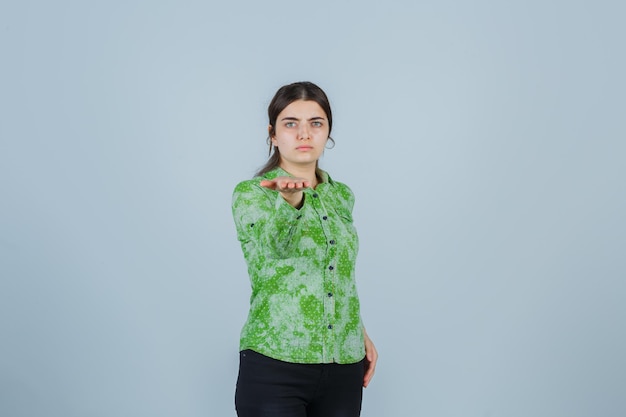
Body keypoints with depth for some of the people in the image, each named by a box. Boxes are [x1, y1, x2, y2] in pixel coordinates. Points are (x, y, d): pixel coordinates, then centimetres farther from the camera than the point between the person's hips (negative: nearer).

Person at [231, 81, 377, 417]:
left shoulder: (341, 196, 11)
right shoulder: (250, 194, -5)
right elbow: (273, 244, -26)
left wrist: (361, 333, 9)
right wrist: (290, 200, -45)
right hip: (274, 366, -4)